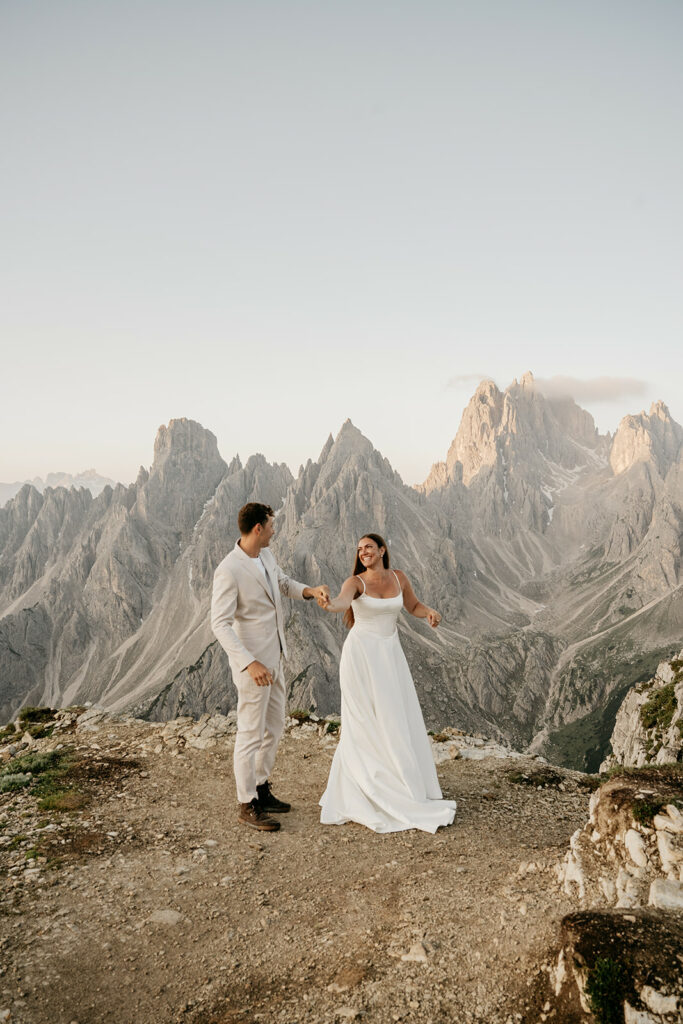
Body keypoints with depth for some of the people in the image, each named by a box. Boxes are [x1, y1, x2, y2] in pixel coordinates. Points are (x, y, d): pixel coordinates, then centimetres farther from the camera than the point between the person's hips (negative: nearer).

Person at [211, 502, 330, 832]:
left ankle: (260, 789, 36)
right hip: (252, 663, -9)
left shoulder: (265, 555, 4)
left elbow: (283, 583, 23)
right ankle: (247, 805, 19)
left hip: (274, 659, 9)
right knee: (251, 734, 4)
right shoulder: (229, 571, -22)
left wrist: (311, 590, 2)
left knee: (274, 728, 20)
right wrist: (250, 664, -30)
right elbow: (220, 625, -24)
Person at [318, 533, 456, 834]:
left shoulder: (398, 578, 6)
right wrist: (329, 605, -52)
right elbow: (343, 600, -27)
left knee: (396, 720, 7)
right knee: (365, 724, -2)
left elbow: (413, 606, 19)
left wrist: (430, 612, -4)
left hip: (390, 654, 5)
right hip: (361, 654, -5)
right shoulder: (355, 582, -7)